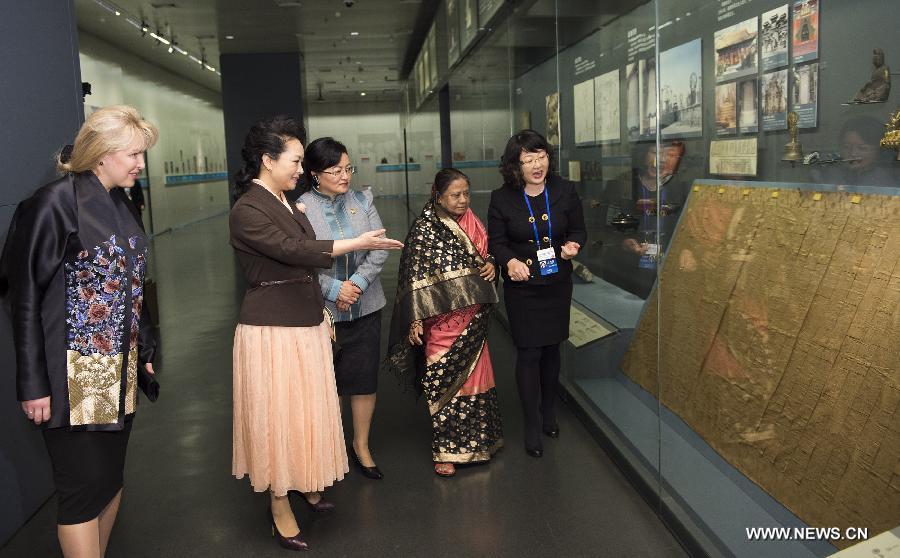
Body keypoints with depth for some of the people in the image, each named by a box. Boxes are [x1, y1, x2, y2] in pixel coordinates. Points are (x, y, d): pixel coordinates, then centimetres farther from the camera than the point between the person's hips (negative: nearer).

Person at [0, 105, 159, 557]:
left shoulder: (118, 207, 11)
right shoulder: (56, 203, -12)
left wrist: (144, 349, 16)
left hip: (120, 371, 8)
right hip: (74, 375, -7)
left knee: (111, 478, 14)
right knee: (85, 485, 1)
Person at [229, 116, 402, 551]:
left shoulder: (285, 204, 10)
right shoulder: (247, 211, -16)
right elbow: (293, 250, -25)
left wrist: (321, 312, 16)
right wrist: (356, 244, -25)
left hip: (306, 322, 8)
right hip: (272, 328, -8)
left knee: (306, 409, 17)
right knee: (278, 415, 3)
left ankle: (306, 485, 34)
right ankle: (280, 506, 17)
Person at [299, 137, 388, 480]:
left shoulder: (362, 201, 3)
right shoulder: (301, 209, -9)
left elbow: (380, 250, 0)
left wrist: (357, 283, -13)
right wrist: (334, 289, -17)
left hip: (365, 307, 3)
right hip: (322, 310, -3)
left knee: (365, 378, 10)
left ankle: (361, 446, 28)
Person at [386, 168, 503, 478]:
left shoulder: (471, 224, 8)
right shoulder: (424, 229, -10)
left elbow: (484, 256, 22)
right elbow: (414, 277, -12)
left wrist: (490, 266, -1)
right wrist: (415, 320, -16)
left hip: (474, 317, 6)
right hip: (443, 320, -6)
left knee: (474, 375, 14)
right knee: (445, 382, 1)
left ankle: (474, 439, 31)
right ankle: (446, 450, 14)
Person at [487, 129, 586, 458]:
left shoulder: (564, 191, -3)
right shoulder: (502, 198, -8)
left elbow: (578, 230, 6)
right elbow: (496, 241, -3)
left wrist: (573, 245, -16)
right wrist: (510, 261, -23)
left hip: (557, 284, 3)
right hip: (521, 287, -2)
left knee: (551, 349, 15)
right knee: (528, 354, -1)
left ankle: (549, 412, 37)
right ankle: (532, 425, 14)